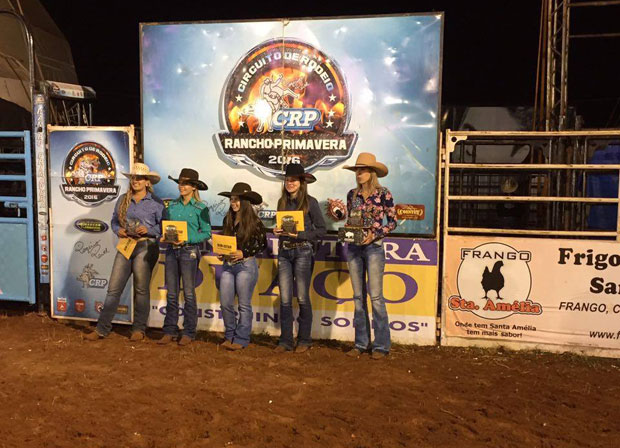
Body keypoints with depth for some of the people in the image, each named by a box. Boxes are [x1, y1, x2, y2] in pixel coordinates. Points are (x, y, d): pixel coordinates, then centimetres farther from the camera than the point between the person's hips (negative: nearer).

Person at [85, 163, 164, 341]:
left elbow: (164, 226, 1)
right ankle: (102, 328, 9)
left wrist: (148, 230, -15)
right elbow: (114, 221, 19)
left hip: (146, 247, -4)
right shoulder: (123, 200, 13)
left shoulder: (155, 202, 1)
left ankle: (139, 329, 15)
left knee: (141, 289, 3)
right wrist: (118, 230, -1)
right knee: (114, 288, 2)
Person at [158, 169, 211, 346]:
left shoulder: (200, 208, -4)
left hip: (189, 251, -5)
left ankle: (188, 333, 11)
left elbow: (207, 233, -6)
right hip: (172, 250, 5)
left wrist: (186, 240, -15)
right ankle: (170, 331, 16)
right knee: (171, 293, 8)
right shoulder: (172, 205, 11)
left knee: (189, 293, 2)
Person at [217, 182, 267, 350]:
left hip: (246, 265, -6)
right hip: (228, 265, 6)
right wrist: (222, 253, 2)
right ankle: (230, 336, 21)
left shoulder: (254, 222, -7)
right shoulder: (228, 220, 11)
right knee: (225, 303, 5)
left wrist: (243, 253, -16)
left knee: (244, 305, 2)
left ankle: (241, 339, 12)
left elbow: (262, 244, -7)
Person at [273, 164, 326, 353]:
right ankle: (285, 340, 12)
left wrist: (300, 234, -15)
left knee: (302, 298, 3)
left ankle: (304, 340, 15)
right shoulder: (282, 202, 11)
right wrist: (277, 231, -1)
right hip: (284, 252, 4)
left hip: (303, 251, -4)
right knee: (285, 299, 3)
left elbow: (321, 230, -6)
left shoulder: (310, 202, -4)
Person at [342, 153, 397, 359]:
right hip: (353, 247, 5)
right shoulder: (352, 194, 10)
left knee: (375, 296, -5)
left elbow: (392, 222, -2)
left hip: (374, 247, -5)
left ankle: (381, 345, 4)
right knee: (358, 296, 8)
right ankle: (361, 343, 16)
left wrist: (375, 234, -14)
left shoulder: (383, 193, -4)